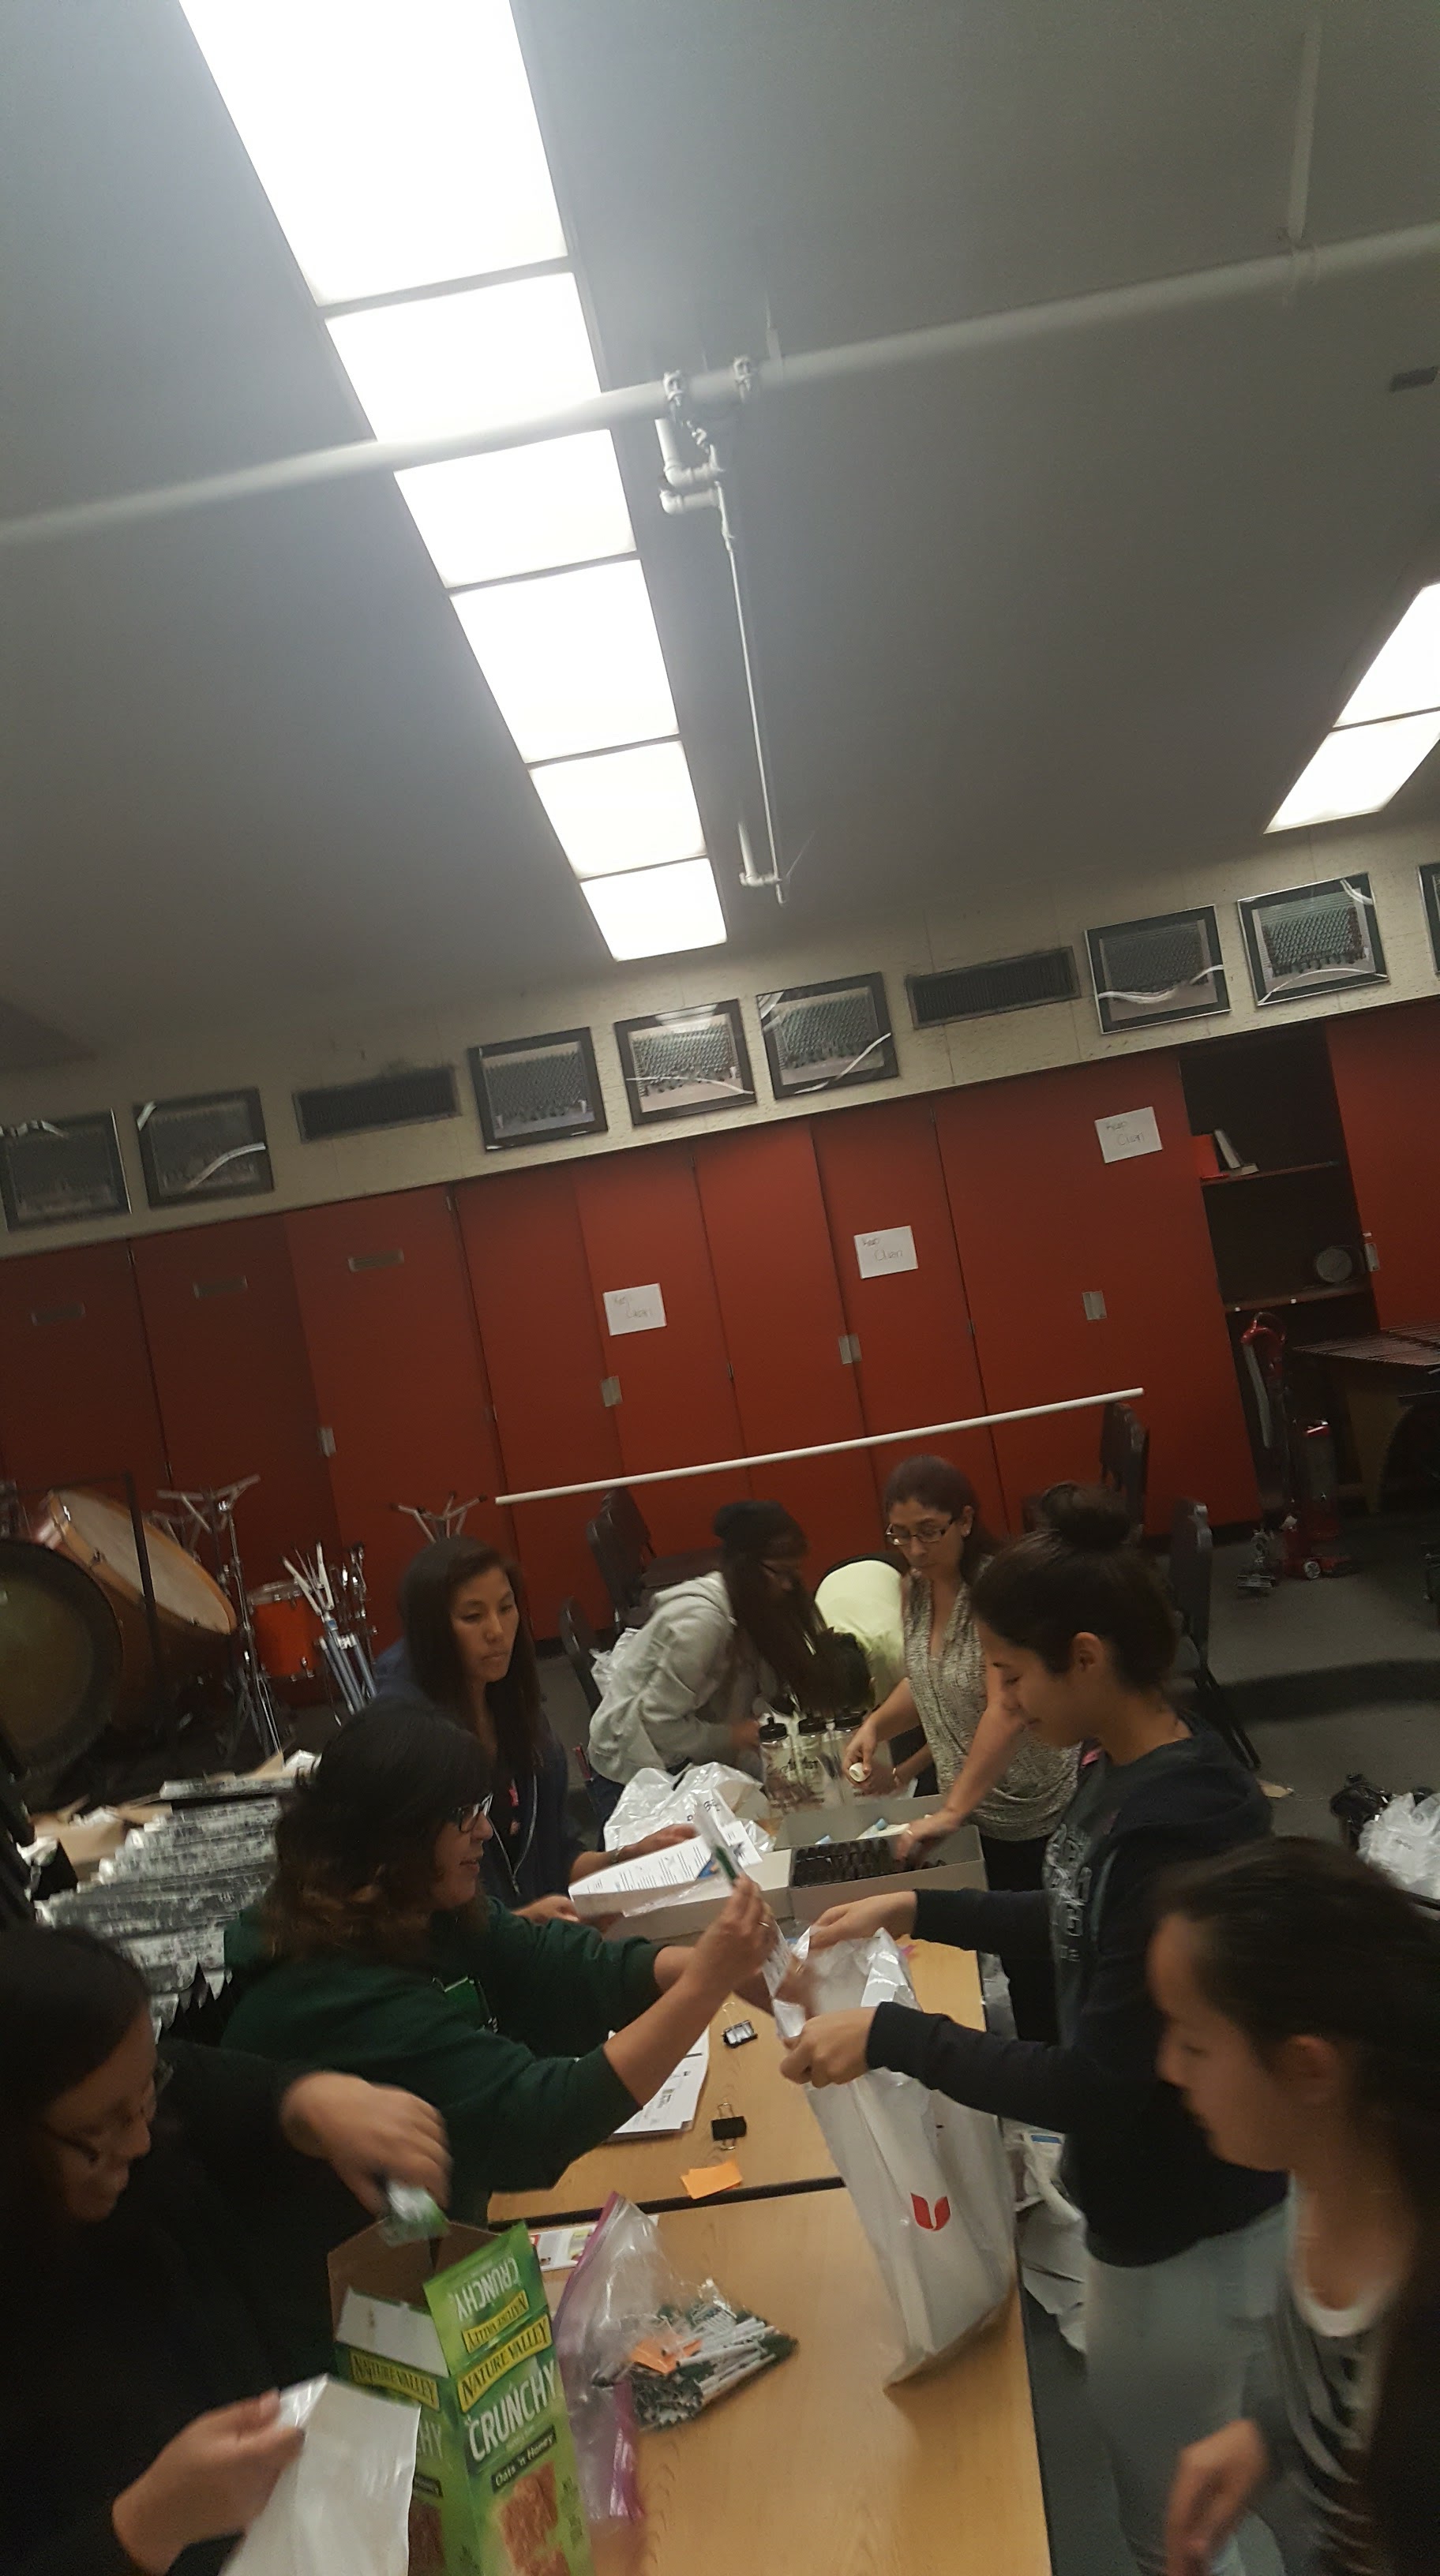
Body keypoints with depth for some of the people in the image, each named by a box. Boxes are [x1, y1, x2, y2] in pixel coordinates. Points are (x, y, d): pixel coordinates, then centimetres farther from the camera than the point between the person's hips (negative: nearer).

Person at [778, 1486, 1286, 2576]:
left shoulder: (1178, 1831, -34)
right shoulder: (1127, 1774, -5)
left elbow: (1094, 2086, -29)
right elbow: (1076, 1925, 12)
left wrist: (889, 2035, -24)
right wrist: (917, 1908, 3)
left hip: (1189, 2224, -8)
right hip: (1149, 2195, 8)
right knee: (1163, 2475, 28)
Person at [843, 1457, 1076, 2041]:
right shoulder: (917, 1589, -1)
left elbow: (1005, 1709, -33)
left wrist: (951, 1810, -36)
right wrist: (876, 1724, -4)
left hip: (1034, 1814, -6)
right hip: (976, 1810, 7)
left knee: (1040, 1954, 7)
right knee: (1012, 1951, 18)